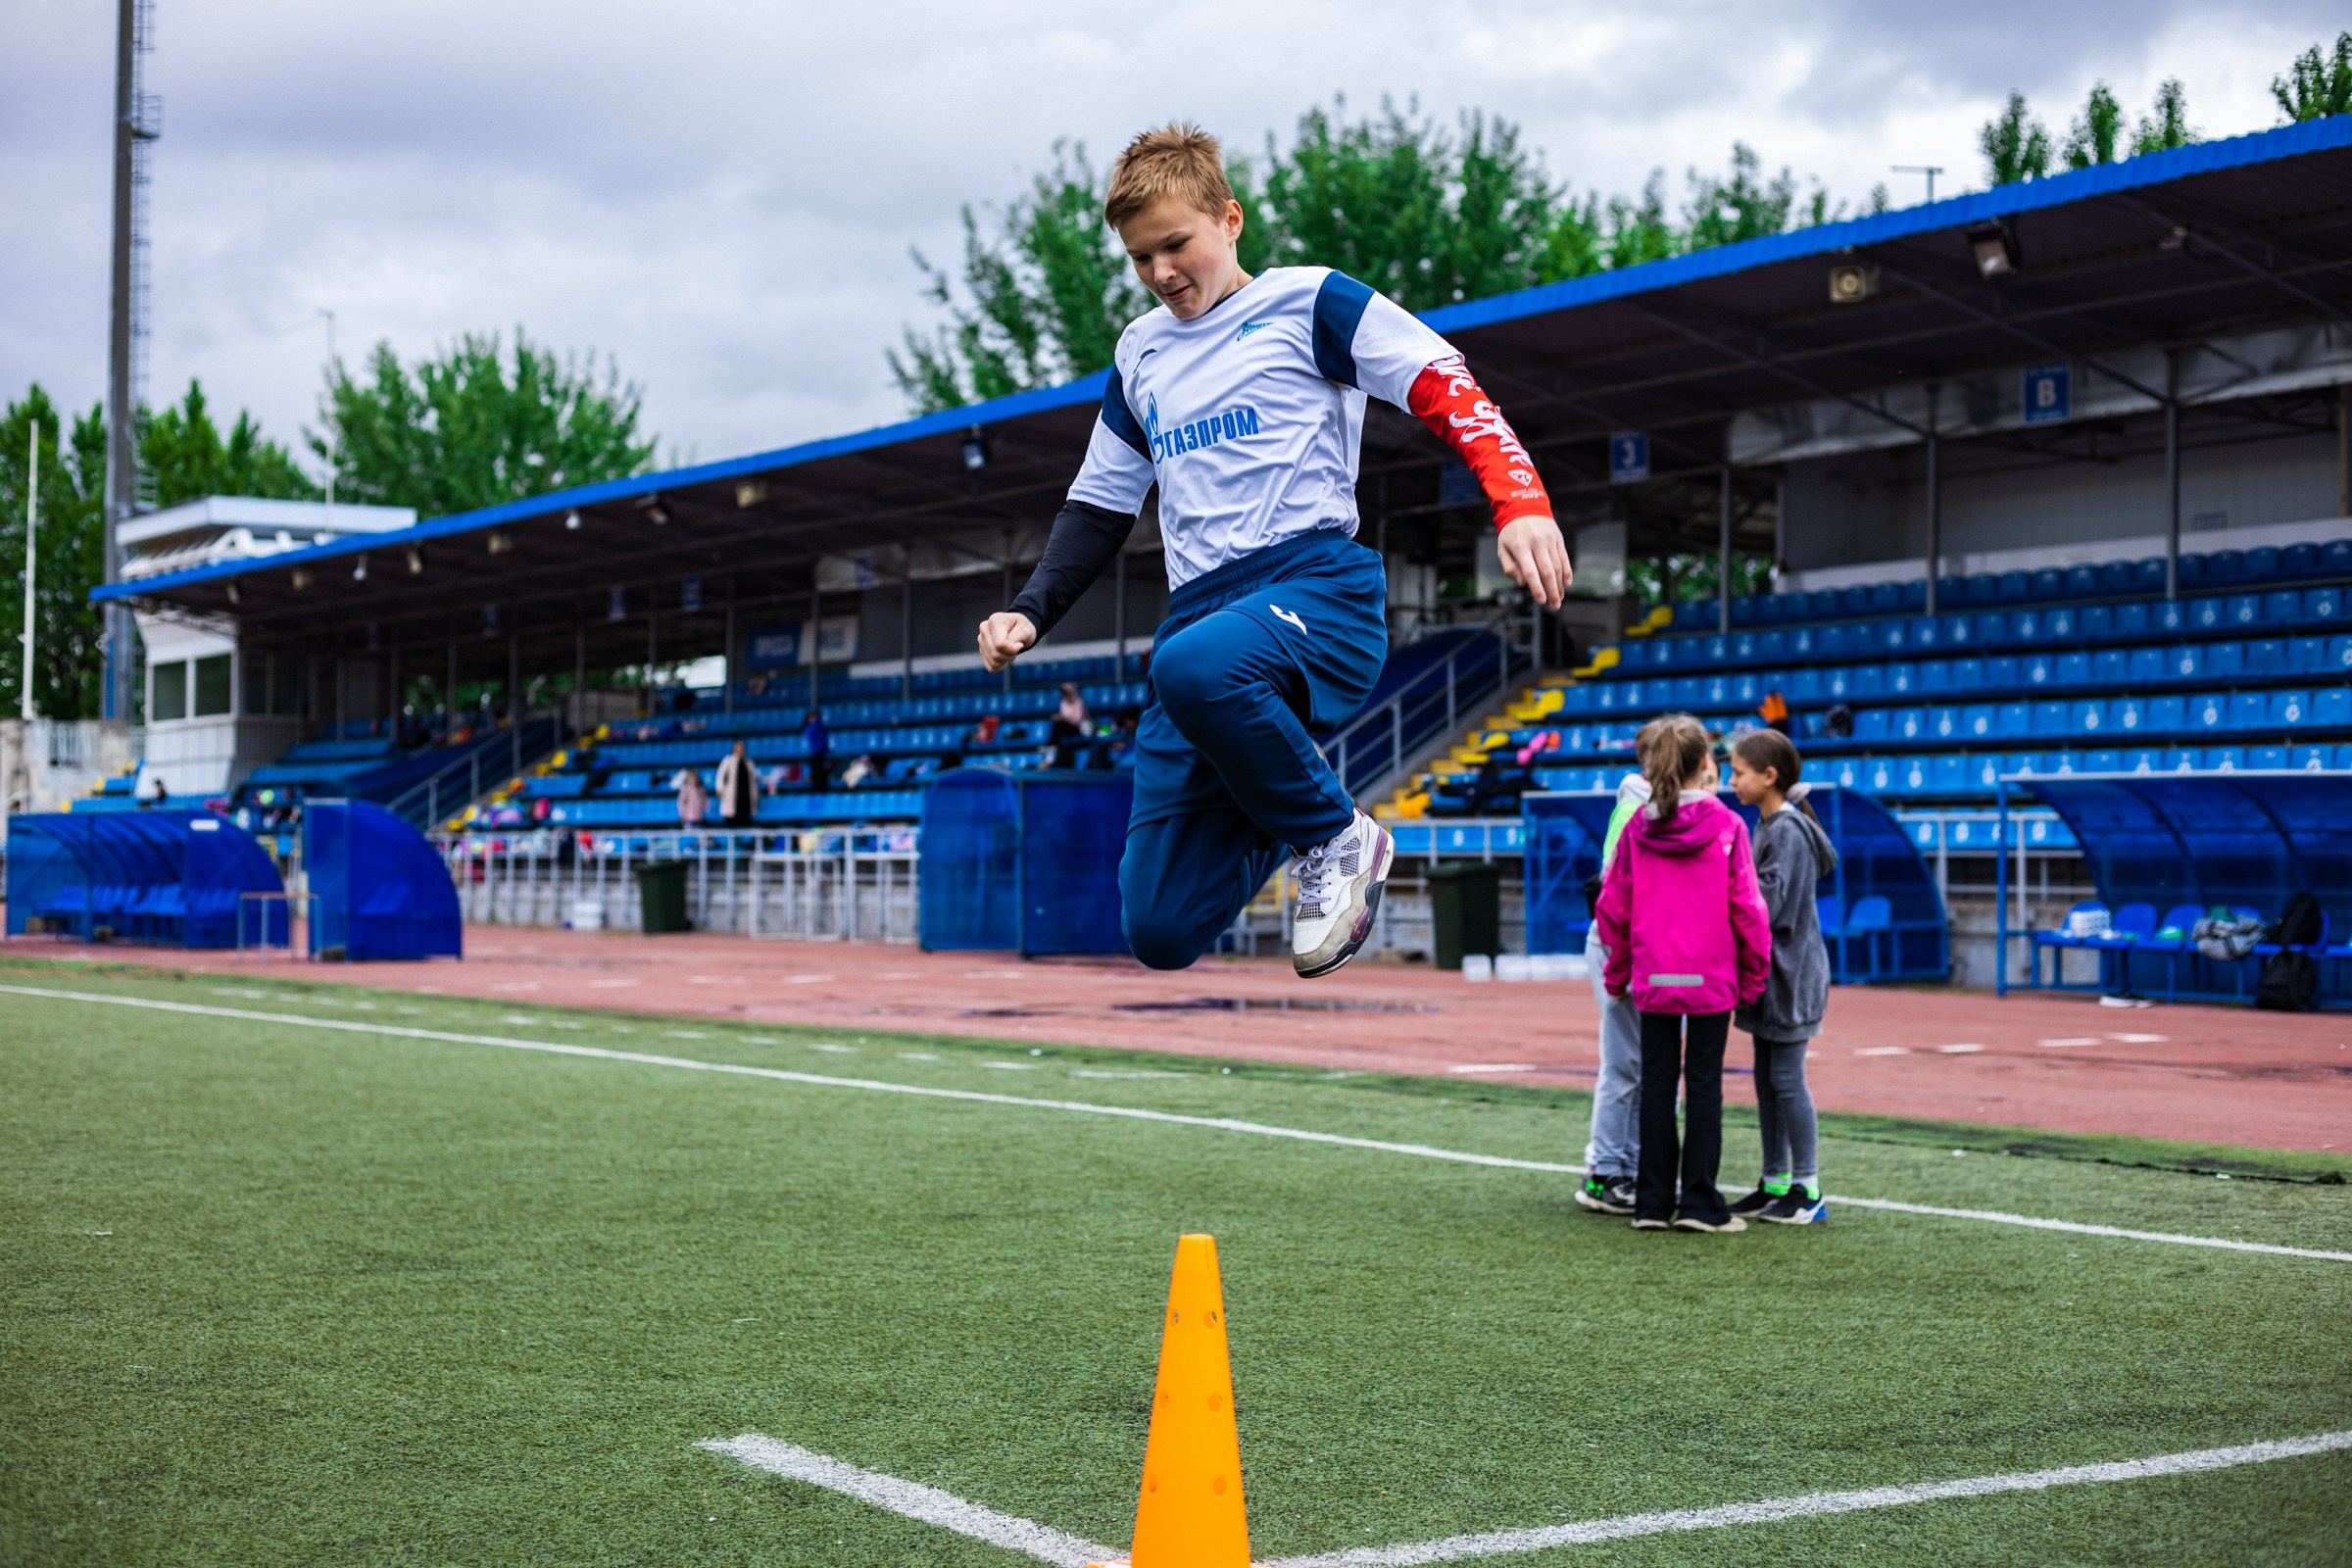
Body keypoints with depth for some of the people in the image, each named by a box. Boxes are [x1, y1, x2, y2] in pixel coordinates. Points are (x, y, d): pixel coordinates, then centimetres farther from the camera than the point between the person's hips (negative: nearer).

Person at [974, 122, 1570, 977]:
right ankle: (1281, 816, 26)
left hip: (1316, 584, -5)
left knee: (1193, 668, -42)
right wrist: (1029, 612, 11)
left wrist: (1520, 502, -22)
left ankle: (1336, 835, -15)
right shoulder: (1140, 351, 22)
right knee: (1160, 929, -6)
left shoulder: (1308, 300, 5)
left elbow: (1449, 390, -5)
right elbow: (1100, 504, 27)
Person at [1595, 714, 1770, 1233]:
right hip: (1712, 977, -2)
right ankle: (1699, 1202, 2)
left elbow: (1615, 905, 3)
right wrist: (1754, 972, 5)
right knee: (1704, 1084, 3)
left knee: (1656, 1083, 8)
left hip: (1653, 977, 2)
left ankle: (1653, 1201, 11)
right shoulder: (1726, 827, -7)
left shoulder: (1636, 828, 0)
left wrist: (1617, 972, 16)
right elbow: (1745, 907, -7)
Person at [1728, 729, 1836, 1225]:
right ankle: (1775, 1182, 19)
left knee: (1786, 1078, -6)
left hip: (1788, 972, -10)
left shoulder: (1788, 830, -16)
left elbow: (1769, 902, -21)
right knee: (1767, 1079, 12)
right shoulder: (1767, 825, 13)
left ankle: (1807, 1189, 0)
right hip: (1767, 970, 10)